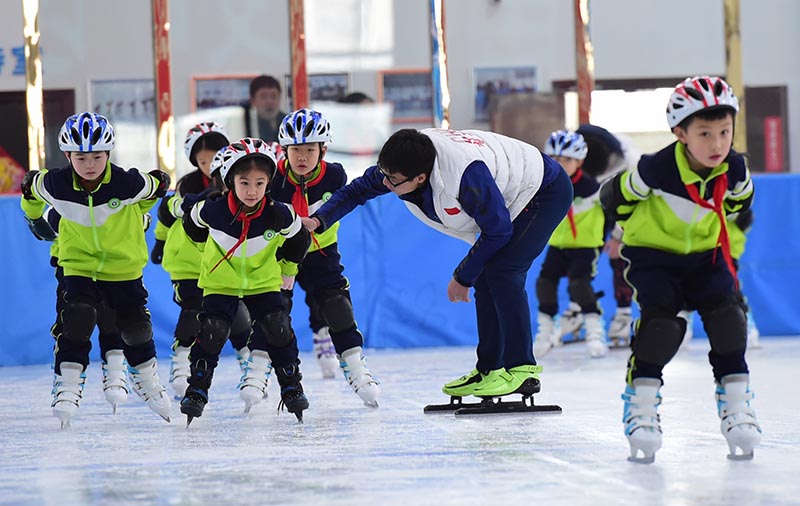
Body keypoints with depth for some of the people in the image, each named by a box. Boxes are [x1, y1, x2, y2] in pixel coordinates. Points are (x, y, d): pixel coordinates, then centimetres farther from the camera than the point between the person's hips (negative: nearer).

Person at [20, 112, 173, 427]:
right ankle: (68, 384, -9)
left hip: (124, 265, 0)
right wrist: (34, 212, 20)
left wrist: (135, 214, 9)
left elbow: (156, 187, -2)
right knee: (76, 321, -18)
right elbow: (32, 187, 4)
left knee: (135, 327, 10)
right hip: (79, 265, 0)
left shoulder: (128, 184, -24)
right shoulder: (54, 185, -20)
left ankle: (146, 378, 34)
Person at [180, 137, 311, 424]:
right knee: (212, 332, -12)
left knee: (278, 330, -10)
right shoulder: (212, 210, -26)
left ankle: (292, 387, 6)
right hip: (221, 281, -1)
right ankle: (197, 390, 1)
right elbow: (192, 221, -1)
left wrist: (288, 269, 10)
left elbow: (298, 238, -2)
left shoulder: (279, 215, -24)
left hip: (264, 280, 1)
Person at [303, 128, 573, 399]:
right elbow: (357, 191, -1)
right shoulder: (399, 163, -18)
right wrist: (318, 221, -16)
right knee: (485, 280, 6)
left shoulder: (465, 175, -40)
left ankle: (521, 369, -17)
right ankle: (489, 368, 15)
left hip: (547, 191, -9)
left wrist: (463, 277, -15)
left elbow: (498, 230, -27)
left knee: (502, 272, -21)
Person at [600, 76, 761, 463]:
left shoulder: (734, 169, -16)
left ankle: (736, 403, -3)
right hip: (652, 254, -4)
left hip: (705, 254, 4)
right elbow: (616, 195, -11)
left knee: (726, 318, -13)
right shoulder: (657, 169, -29)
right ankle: (640, 408, -11)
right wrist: (638, 224, 3)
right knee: (659, 321, -22)